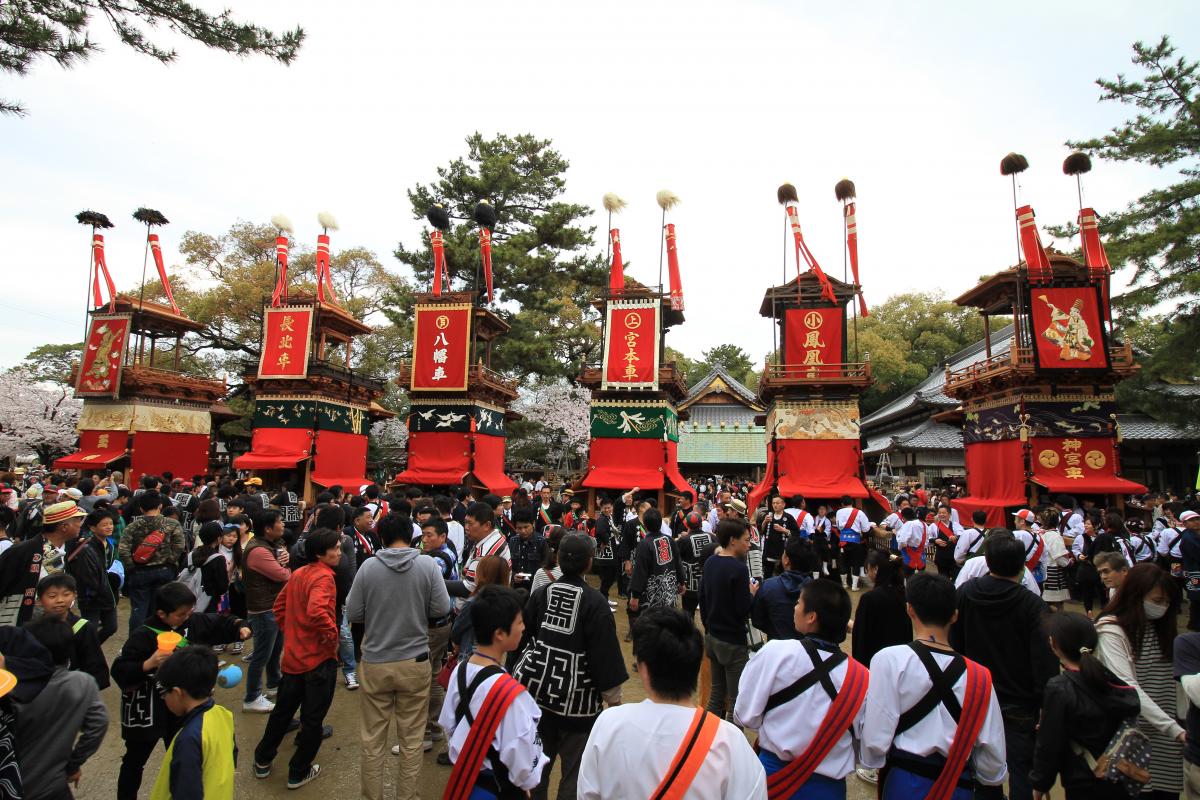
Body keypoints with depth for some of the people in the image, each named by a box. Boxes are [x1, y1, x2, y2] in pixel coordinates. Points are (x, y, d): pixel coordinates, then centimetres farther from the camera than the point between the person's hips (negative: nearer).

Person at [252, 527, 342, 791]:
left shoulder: (298, 573, 5)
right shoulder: (324, 576, -22)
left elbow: (279, 606, 14)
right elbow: (316, 611, -37)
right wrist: (332, 636, -22)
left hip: (292, 657, 8)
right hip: (319, 660, -8)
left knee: (282, 711, 26)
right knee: (313, 719, 10)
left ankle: (262, 761, 42)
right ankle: (299, 773, 24)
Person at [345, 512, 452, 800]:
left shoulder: (368, 566, -10)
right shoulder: (428, 565, -12)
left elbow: (352, 614, -4)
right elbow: (442, 609, -9)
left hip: (375, 663, 1)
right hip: (415, 662, 0)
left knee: (373, 740, 18)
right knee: (411, 740, 15)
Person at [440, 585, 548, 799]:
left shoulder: (460, 670, -11)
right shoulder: (509, 693, -33)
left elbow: (449, 728, 4)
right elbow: (524, 767, -23)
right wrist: (531, 781, -2)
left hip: (462, 780, 7)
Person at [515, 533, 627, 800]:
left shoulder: (541, 593, -2)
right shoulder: (595, 603, -15)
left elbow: (523, 638, 9)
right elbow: (606, 654, -13)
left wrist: (522, 674, 25)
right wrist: (614, 698, -2)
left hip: (538, 690, 5)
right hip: (577, 698, -5)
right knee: (575, 768, 8)